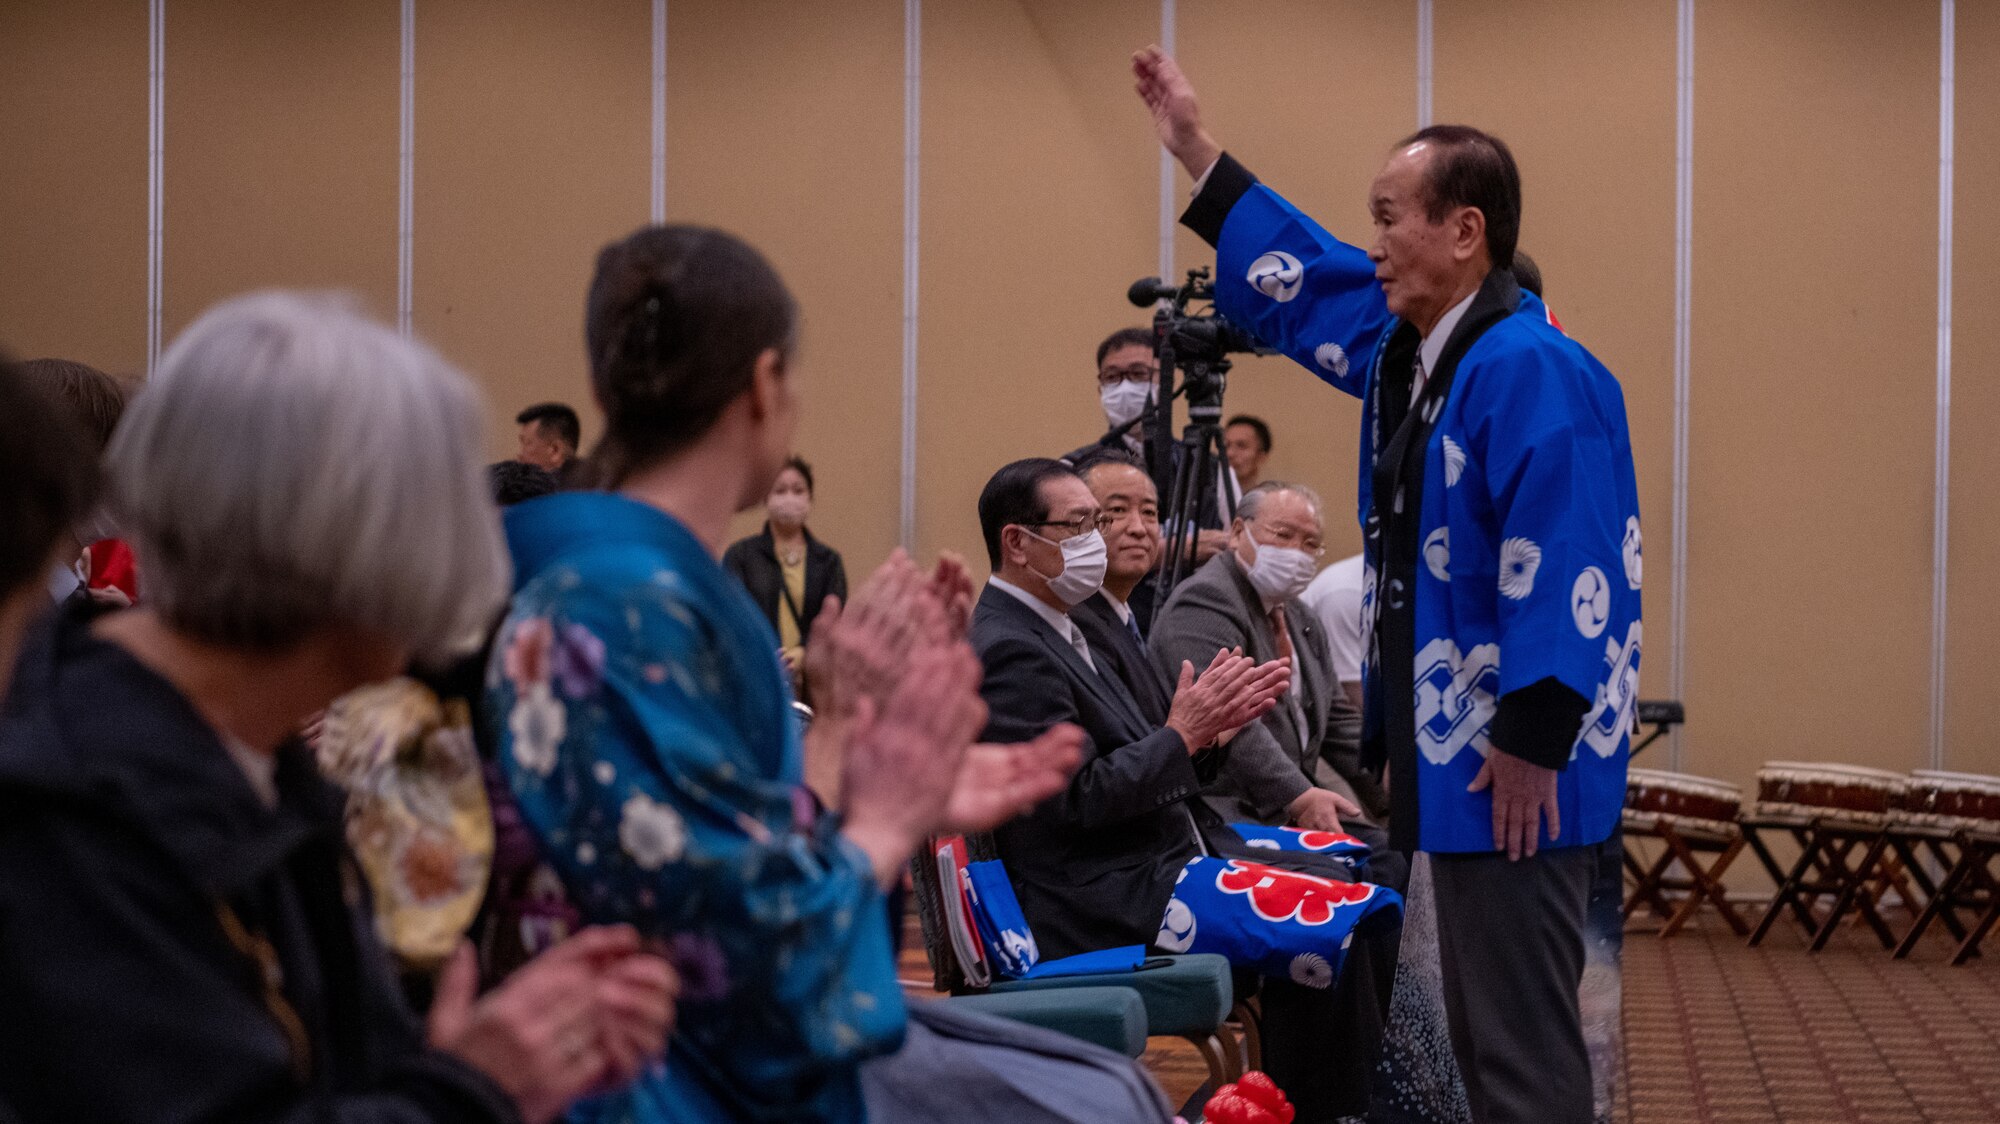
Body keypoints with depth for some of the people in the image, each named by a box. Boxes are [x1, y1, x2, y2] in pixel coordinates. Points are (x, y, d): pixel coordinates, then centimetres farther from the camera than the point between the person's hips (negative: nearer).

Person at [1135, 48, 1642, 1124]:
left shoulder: (1531, 370, -20)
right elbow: (1303, 279, 28)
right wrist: (1197, 155, 30)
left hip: (1515, 773, -10)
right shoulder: (1407, 346, 11)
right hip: (1449, 762, 10)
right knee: (1481, 1038, 17)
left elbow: (1564, 574, -25)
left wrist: (1529, 743, -24)